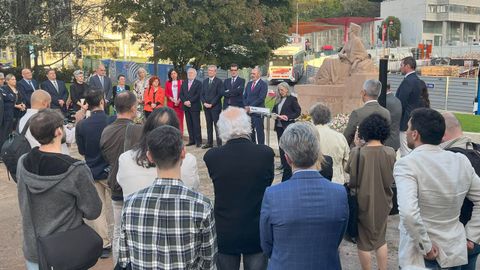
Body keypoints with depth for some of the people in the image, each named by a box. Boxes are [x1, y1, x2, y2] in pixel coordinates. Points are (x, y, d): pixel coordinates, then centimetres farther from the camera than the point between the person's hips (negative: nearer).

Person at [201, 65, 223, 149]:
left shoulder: (219, 81, -3)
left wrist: (211, 104, -14)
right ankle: (209, 143, 15)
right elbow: (202, 94, 13)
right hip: (206, 107, 5)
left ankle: (219, 144, -1)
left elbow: (219, 94, -10)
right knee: (209, 125, 9)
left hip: (215, 107, -5)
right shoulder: (205, 81, 15)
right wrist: (204, 103, -4)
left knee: (217, 125, -4)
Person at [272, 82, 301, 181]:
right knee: (281, 146, 12)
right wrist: (274, 114, -4)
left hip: (288, 126, -7)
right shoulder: (278, 100, 14)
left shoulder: (292, 99, -5)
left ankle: (287, 168, -6)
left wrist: (288, 117, -18)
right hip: (279, 126, 7)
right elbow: (274, 109, 19)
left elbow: (298, 111, -7)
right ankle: (283, 164, 23)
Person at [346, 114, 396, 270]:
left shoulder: (357, 153, -20)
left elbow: (351, 180, -14)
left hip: (363, 202, -3)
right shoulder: (390, 153, -13)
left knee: (364, 241, 16)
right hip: (383, 202, 3)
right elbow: (393, 179, -3)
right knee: (381, 238, 24)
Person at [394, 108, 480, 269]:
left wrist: (425, 247, -20)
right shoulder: (461, 161, -1)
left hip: (420, 256, -5)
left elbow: (408, 212, -32)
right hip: (454, 253, 6)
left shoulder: (407, 164, -19)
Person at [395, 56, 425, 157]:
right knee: (413, 151, 15)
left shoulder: (407, 81, -17)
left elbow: (401, 103, -19)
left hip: (406, 122, -10)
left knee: (405, 152, -7)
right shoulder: (418, 81, 13)